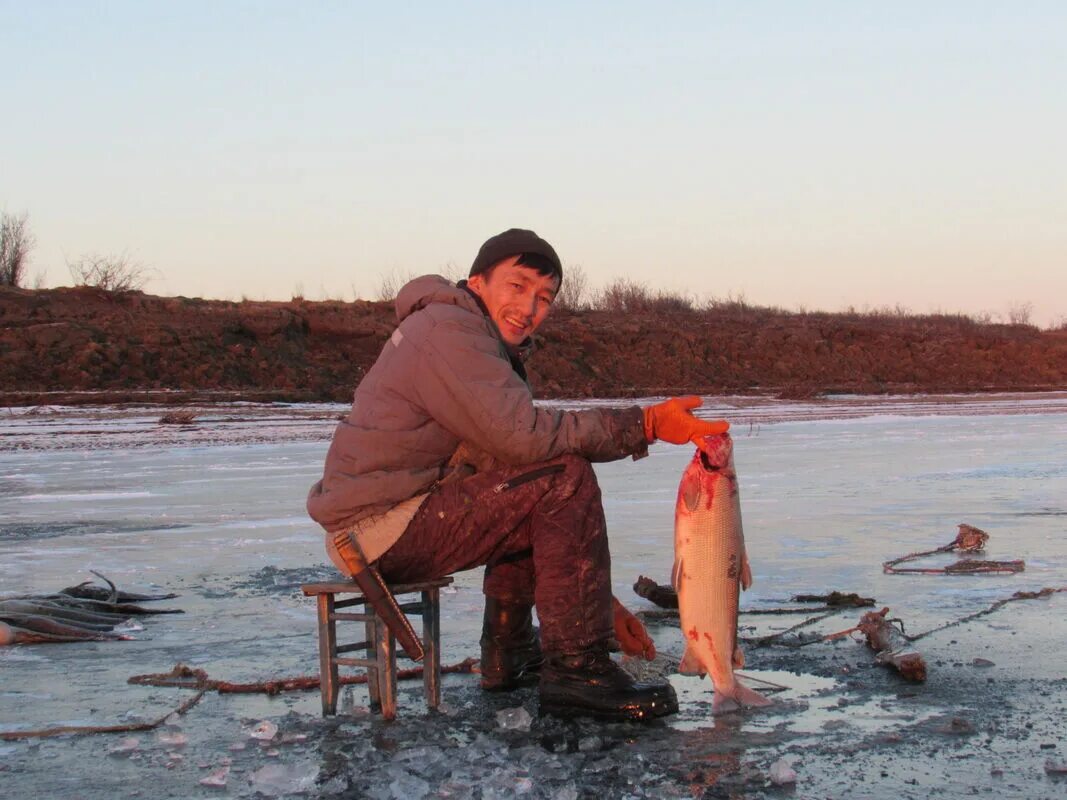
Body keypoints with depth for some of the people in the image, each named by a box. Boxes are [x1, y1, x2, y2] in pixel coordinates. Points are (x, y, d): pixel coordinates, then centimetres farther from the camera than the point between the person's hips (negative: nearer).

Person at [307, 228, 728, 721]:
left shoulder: (494, 350, 20)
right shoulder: (447, 329, -11)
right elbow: (520, 433, -24)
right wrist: (644, 425, -22)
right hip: (384, 526, -10)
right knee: (564, 478, -17)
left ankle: (508, 658, 24)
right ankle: (576, 670, -16)